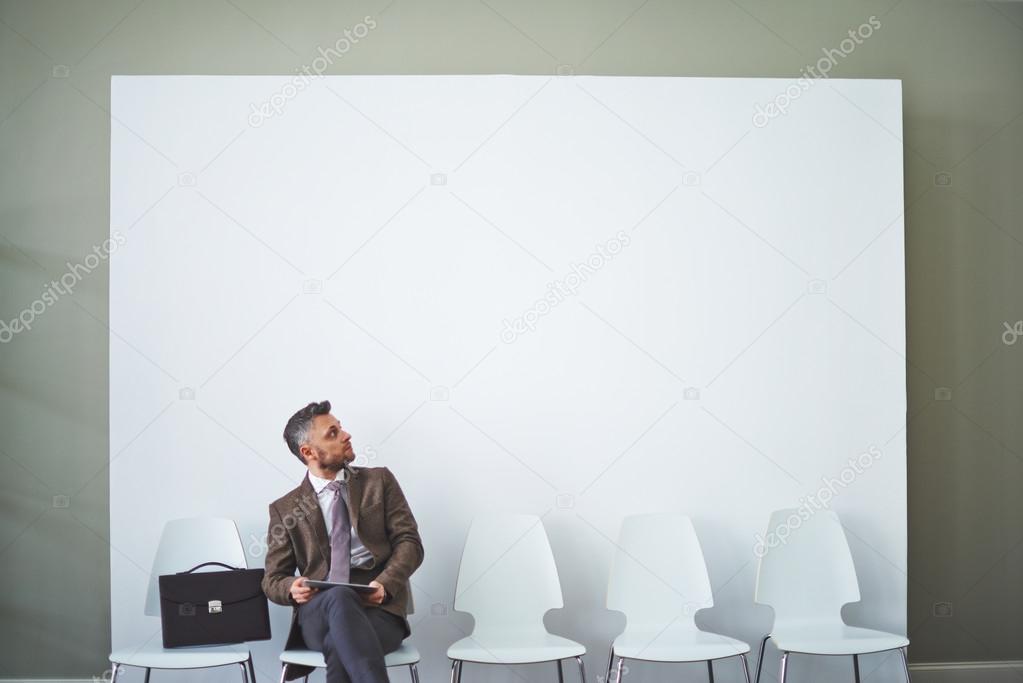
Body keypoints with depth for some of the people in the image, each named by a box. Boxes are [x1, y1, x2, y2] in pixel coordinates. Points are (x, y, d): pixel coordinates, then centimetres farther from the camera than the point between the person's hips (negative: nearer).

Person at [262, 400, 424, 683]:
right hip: (319, 612, 0)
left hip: (380, 607, 0)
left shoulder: (379, 480, 15)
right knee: (340, 597, -39)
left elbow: (409, 541, 7)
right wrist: (292, 588, -13)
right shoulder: (285, 509, 15)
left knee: (339, 648, -37)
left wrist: (384, 584, -13)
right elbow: (273, 579, 13)